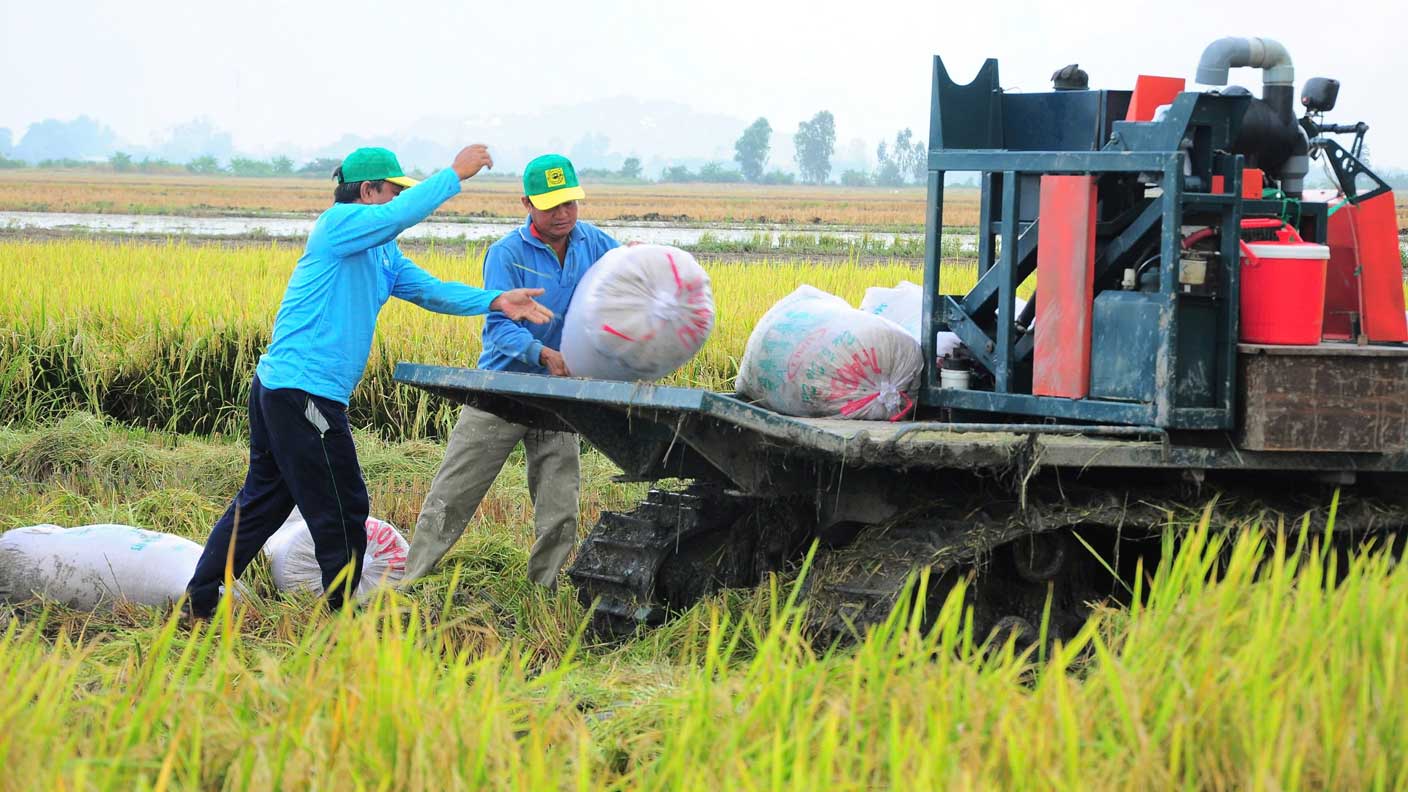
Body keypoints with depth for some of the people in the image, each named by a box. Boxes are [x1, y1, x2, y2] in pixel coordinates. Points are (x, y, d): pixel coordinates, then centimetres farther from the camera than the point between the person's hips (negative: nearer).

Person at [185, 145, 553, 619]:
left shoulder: (383, 254, 20)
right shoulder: (339, 223, -10)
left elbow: (430, 290, 12)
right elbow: (403, 214, -28)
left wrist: (495, 301, -2)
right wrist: (455, 174, -18)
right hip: (304, 394, -10)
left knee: (261, 503, 16)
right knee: (341, 511, 0)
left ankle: (198, 602, 19)